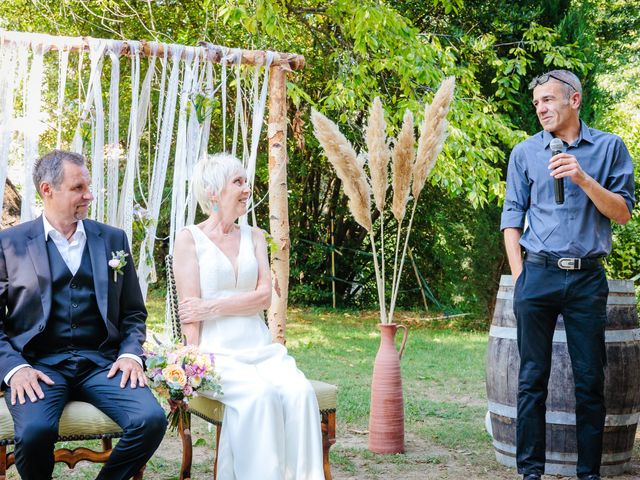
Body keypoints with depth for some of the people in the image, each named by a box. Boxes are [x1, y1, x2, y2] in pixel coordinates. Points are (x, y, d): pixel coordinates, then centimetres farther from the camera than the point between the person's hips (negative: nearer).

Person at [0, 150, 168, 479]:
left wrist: (130, 353, -2)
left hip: (102, 362, 3)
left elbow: (133, 312, 17)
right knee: (34, 431, -33)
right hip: (39, 364, -2)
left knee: (151, 420, -24)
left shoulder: (113, 239, 13)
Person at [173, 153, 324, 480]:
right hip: (216, 351, -4)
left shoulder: (254, 236, 16)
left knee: (299, 391, -26)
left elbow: (264, 296, 3)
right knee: (259, 394, -33)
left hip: (259, 347, 4)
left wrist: (212, 307, -9)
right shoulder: (189, 239, 3)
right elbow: (190, 309, -3)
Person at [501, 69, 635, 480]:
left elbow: (623, 213, 1)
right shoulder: (525, 153, 8)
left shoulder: (609, 147, 5)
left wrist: (583, 178, -14)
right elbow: (512, 216, 9)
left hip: (587, 277, 0)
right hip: (538, 274, 1)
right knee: (533, 377, 3)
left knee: (591, 380, 3)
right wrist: (519, 276, 0)